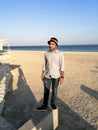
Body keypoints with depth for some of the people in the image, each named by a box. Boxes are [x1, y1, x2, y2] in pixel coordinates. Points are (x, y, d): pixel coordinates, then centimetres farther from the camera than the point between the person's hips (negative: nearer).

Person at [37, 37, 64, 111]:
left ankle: (53, 103, 34)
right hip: (47, 76, 3)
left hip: (56, 76, -2)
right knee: (46, 91, 9)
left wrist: (62, 77, -13)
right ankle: (45, 105, 22)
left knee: (54, 91, 13)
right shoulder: (46, 53, -1)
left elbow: (62, 66, -10)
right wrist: (42, 74, 6)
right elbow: (44, 64, 6)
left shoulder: (60, 54, -11)